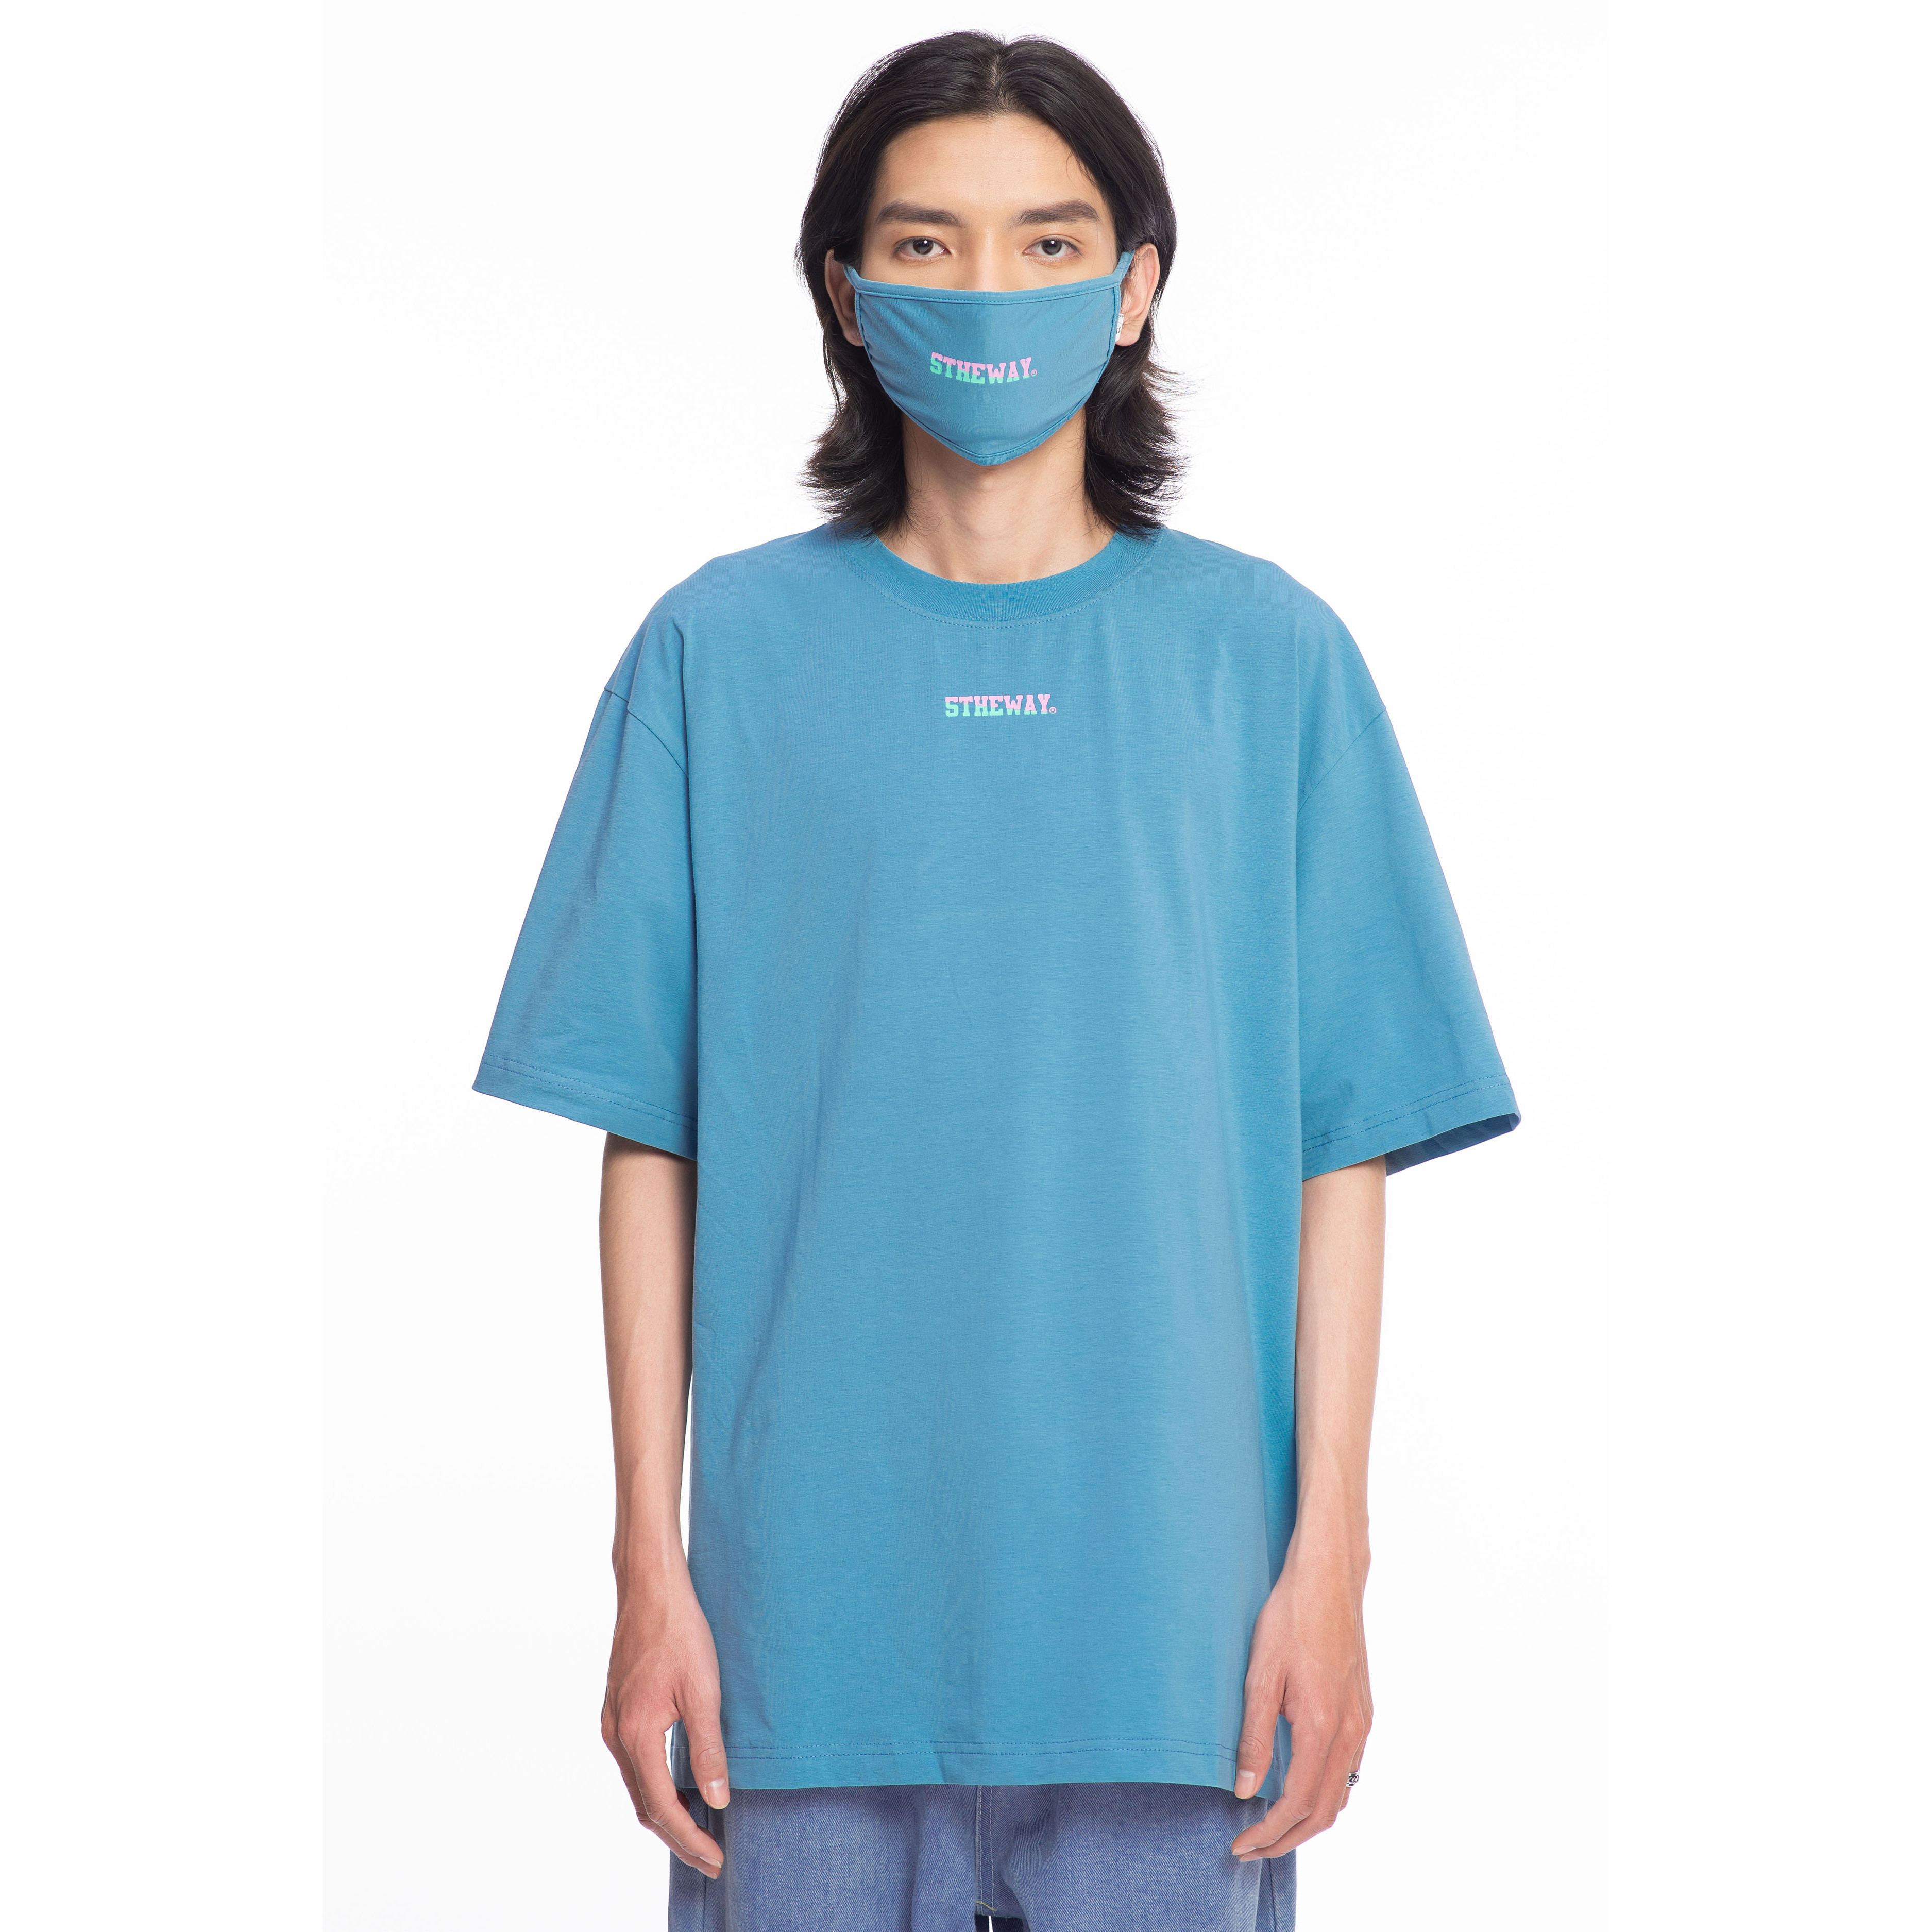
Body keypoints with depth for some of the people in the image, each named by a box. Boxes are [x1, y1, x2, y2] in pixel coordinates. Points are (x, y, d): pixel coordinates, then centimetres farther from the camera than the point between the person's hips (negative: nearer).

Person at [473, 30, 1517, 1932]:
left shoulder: (1268, 657, 3)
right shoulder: (720, 654, 3)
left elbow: (1341, 1151, 3)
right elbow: (650, 1146, 3)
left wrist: (1330, 1556, -2)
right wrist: (650, 1566, 0)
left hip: (1166, 1625, 0)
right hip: (809, 1623, 0)